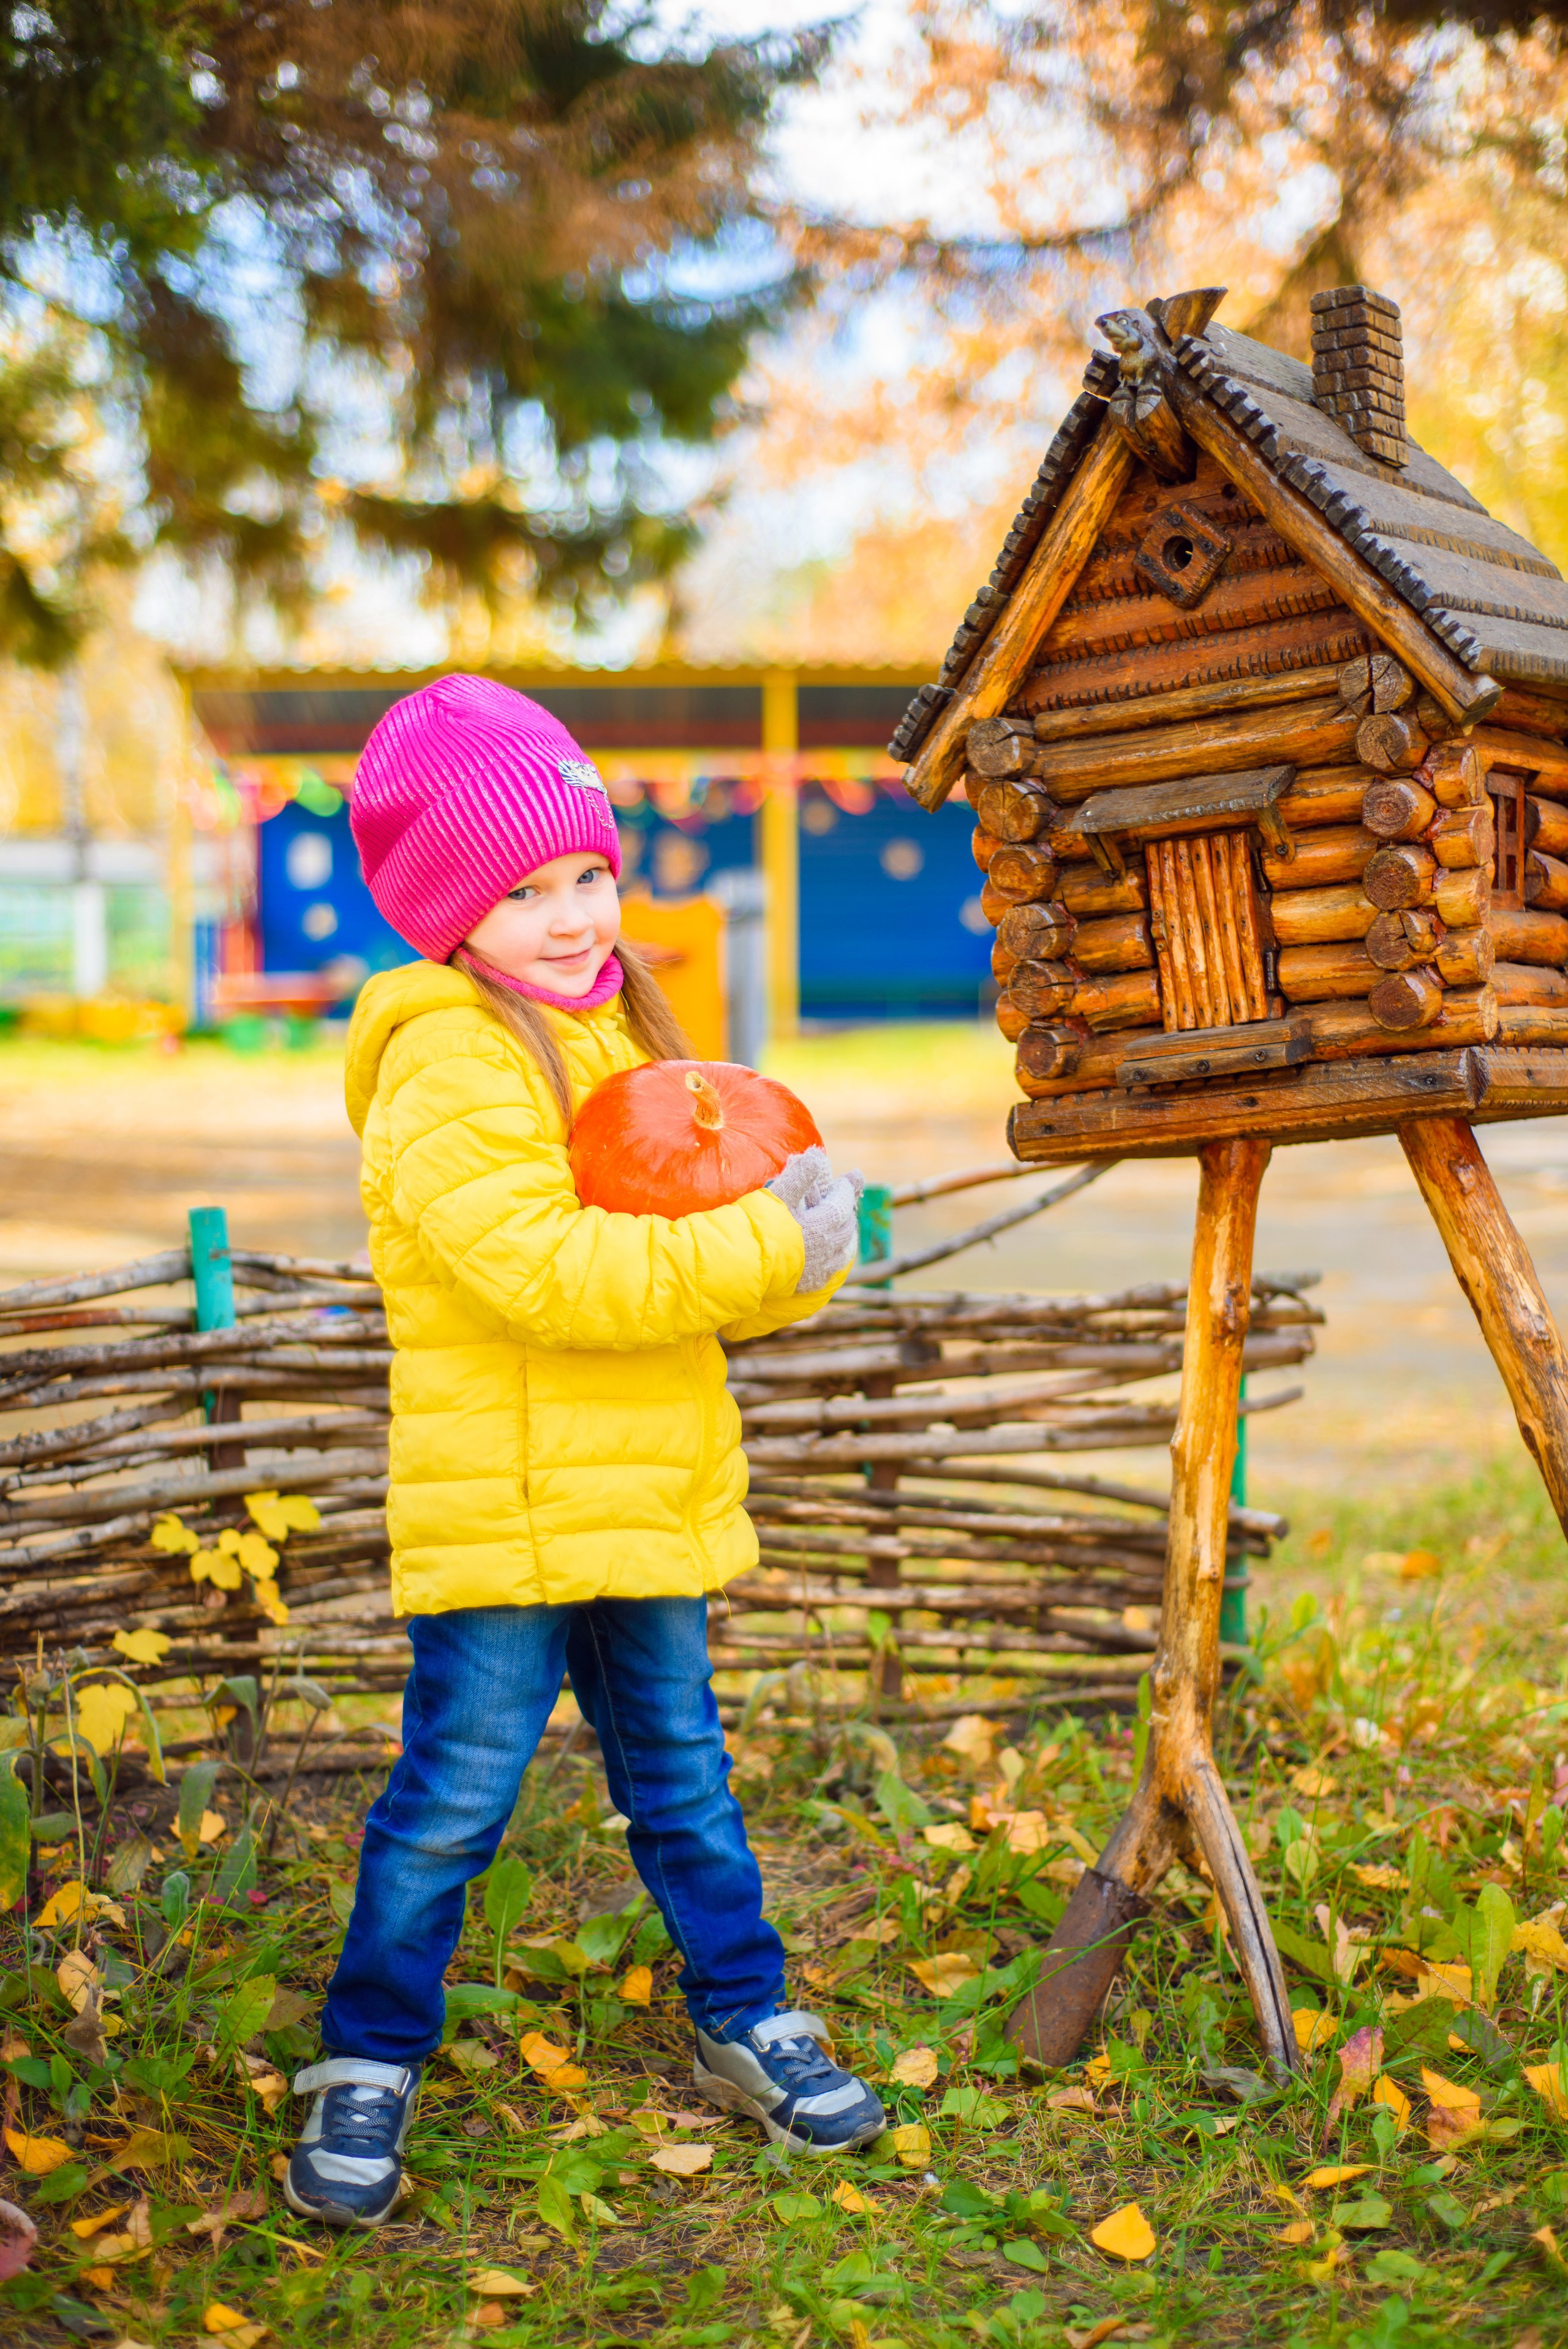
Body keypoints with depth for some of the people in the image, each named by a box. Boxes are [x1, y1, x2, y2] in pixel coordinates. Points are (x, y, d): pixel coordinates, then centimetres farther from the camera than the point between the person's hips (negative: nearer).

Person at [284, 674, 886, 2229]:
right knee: (455, 1793, 1)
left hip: (648, 1493, 7)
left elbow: (729, 1271, 13)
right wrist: (764, 1248, -25)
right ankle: (368, 2069, 19)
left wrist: (803, 1239, -11)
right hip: (499, 1506, -7)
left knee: (681, 1772, 18)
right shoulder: (446, 1065, -15)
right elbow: (545, 1270, -27)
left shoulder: (628, 1039, 13)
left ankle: (746, 2025, 32)